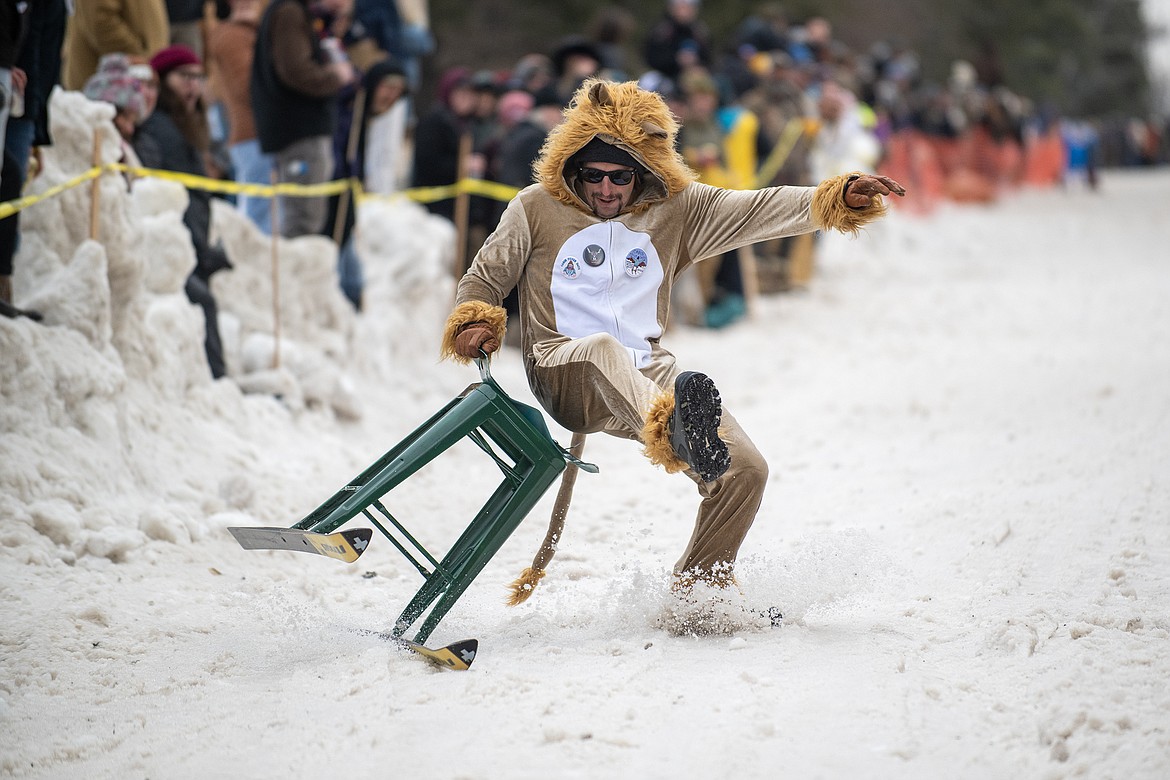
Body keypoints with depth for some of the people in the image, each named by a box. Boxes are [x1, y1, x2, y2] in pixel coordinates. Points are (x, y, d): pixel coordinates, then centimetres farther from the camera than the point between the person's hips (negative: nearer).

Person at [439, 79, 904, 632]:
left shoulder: (676, 211, 11)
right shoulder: (536, 209, 7)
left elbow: (758, 212, 1)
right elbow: (485, 277, 14)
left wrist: (838, 199, -13)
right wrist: (474, 321, -8)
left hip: (650, 378, 3)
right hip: (564, 373, -3)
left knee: (745, 470, -14)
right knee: (604, 348, -40)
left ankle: (697, 597, 4)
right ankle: (673, 434, -74)